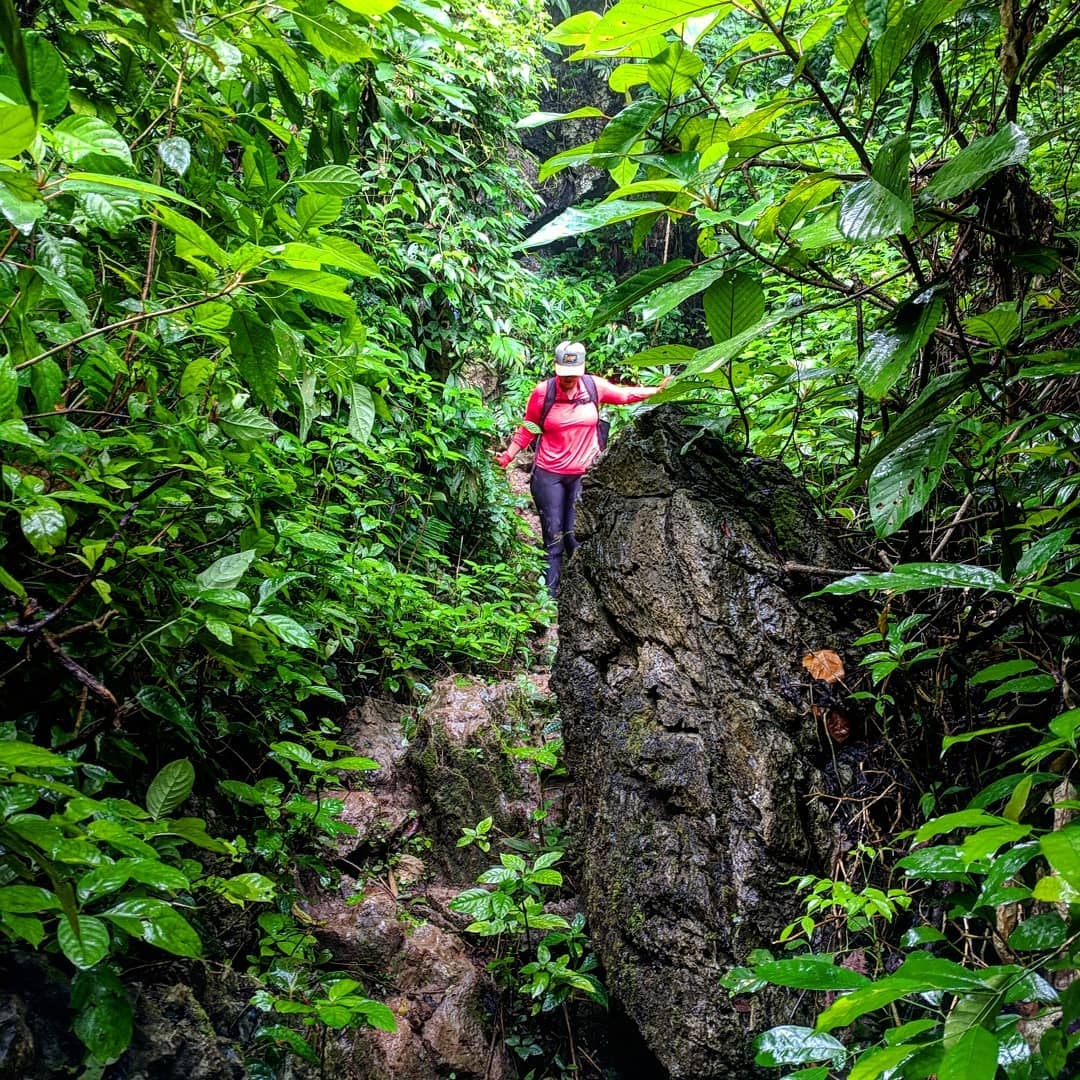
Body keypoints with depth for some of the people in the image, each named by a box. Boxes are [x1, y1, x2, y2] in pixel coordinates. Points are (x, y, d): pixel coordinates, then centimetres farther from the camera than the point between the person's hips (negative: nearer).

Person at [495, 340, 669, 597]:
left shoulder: (594, 386, -3)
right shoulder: (542, 392, -9)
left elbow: (625, 394, 14)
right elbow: (527, 430, 0)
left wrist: (658, 390, 10)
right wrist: (508, 455, -9)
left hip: (583, 474, 1)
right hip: (549, 475, -1)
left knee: (577, 536, 3)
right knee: (553, 537, 0)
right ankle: (549, 596, 5)